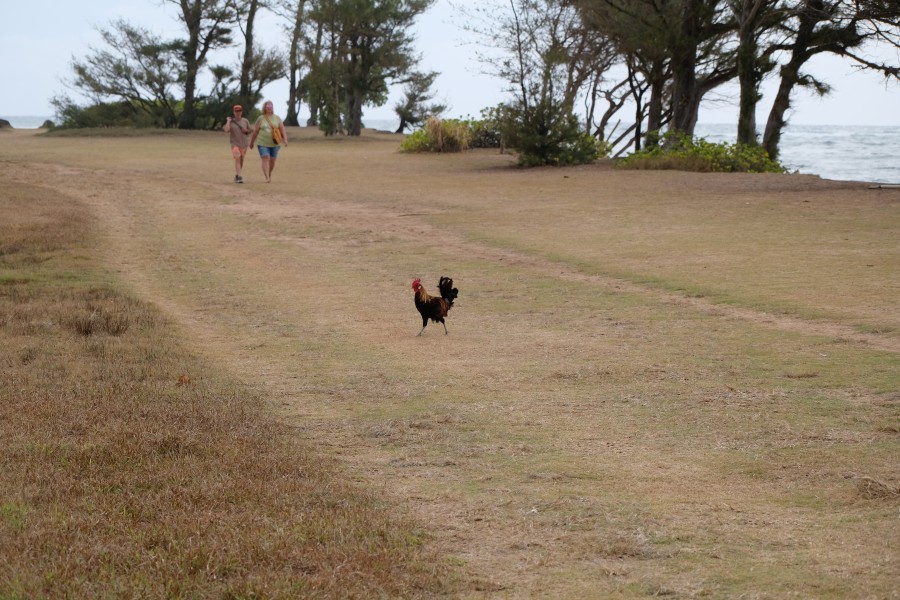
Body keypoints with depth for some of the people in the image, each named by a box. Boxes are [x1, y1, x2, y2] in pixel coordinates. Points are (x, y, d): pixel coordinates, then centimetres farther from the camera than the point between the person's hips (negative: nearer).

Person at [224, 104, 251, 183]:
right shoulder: (231, 121, -2)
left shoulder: (245, 121, 7)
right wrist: (228, 121, -14)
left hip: (244, 143, 4)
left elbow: (250, 131, 15)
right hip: (235, 143, -4)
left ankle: (237, 176, 25)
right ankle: (239, 176, -22)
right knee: (237, 159, -17)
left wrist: (246, 130, -6)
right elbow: (226, 130, -17)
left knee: (241, 160, 10)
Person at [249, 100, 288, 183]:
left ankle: (269, 175, 33)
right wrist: (251, 142, 12)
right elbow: (255, 131, 7)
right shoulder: (261, 119, 2)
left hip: (274, 144, 2)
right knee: (265, 159, -15)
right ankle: (267, 178, -21)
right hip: (263, 144, -2)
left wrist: (285, 140, -12)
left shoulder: (277, 118, 5)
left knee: (272, 161, 8)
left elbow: (282, 130, 1)